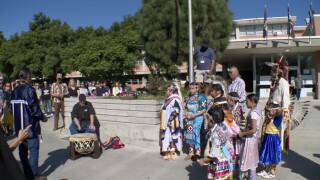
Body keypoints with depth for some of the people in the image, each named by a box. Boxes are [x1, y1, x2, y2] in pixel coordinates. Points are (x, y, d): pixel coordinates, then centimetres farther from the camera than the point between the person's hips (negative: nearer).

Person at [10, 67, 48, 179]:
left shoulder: (15, 91, 6)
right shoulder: (30, 90, -16)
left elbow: (11, 109, 10)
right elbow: (34, 108, -18)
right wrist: (43, 118, -3)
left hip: (19, 127, 7)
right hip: (31, 126, -7)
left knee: (22, 150, 15)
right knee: (33, 150, 0)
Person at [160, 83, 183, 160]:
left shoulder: (175, 100, -16)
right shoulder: (169, 100, 12)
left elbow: (176, 112, -23)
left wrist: (170, 120, -20)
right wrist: (163, 123, 16)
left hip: (171, 123, -9)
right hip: (166, 123, 9)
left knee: (171, 137, -2)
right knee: (167, 137, 12)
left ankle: (172, 154, 8)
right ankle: (167, 153, 21)